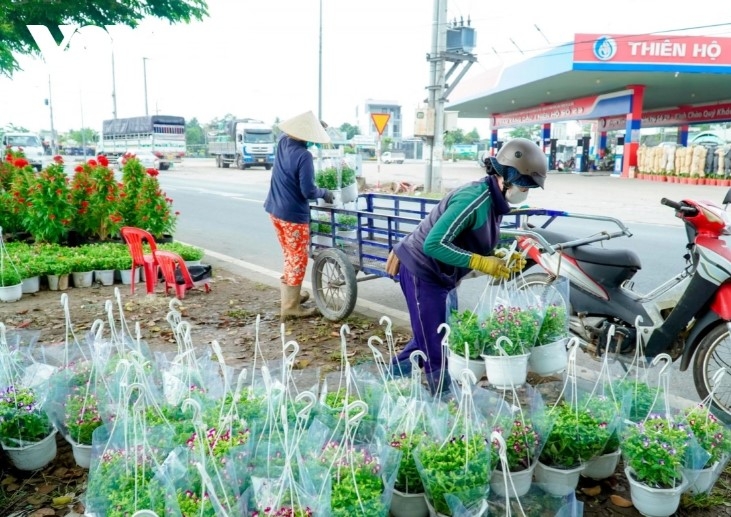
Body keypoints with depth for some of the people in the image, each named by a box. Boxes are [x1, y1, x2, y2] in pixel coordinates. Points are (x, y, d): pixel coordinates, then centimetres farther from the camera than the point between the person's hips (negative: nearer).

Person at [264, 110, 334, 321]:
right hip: (293, 214, -8)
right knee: (298, 259, 3)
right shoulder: (304, 156, -22)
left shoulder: (282, 142, 1)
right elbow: (308, 191, -21)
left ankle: (290, 294, 34)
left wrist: (315, 123, 27)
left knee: (290, 255, 22)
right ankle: (290, 307, 8)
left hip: (275, 209, 8)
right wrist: (324, 193, -3)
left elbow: (291, 130, 27)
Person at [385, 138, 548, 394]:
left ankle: (393, 377, 38)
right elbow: (434, 244, -32)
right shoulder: (475, 198, -27)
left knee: (436, 335, 21)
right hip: (421, 272, -10)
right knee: (436, 347, -1)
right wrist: (482, 263, -30)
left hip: (440, 275, 10)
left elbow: (476, 246, 9)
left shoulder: (494, 201, 2)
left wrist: (501, 260, -8)